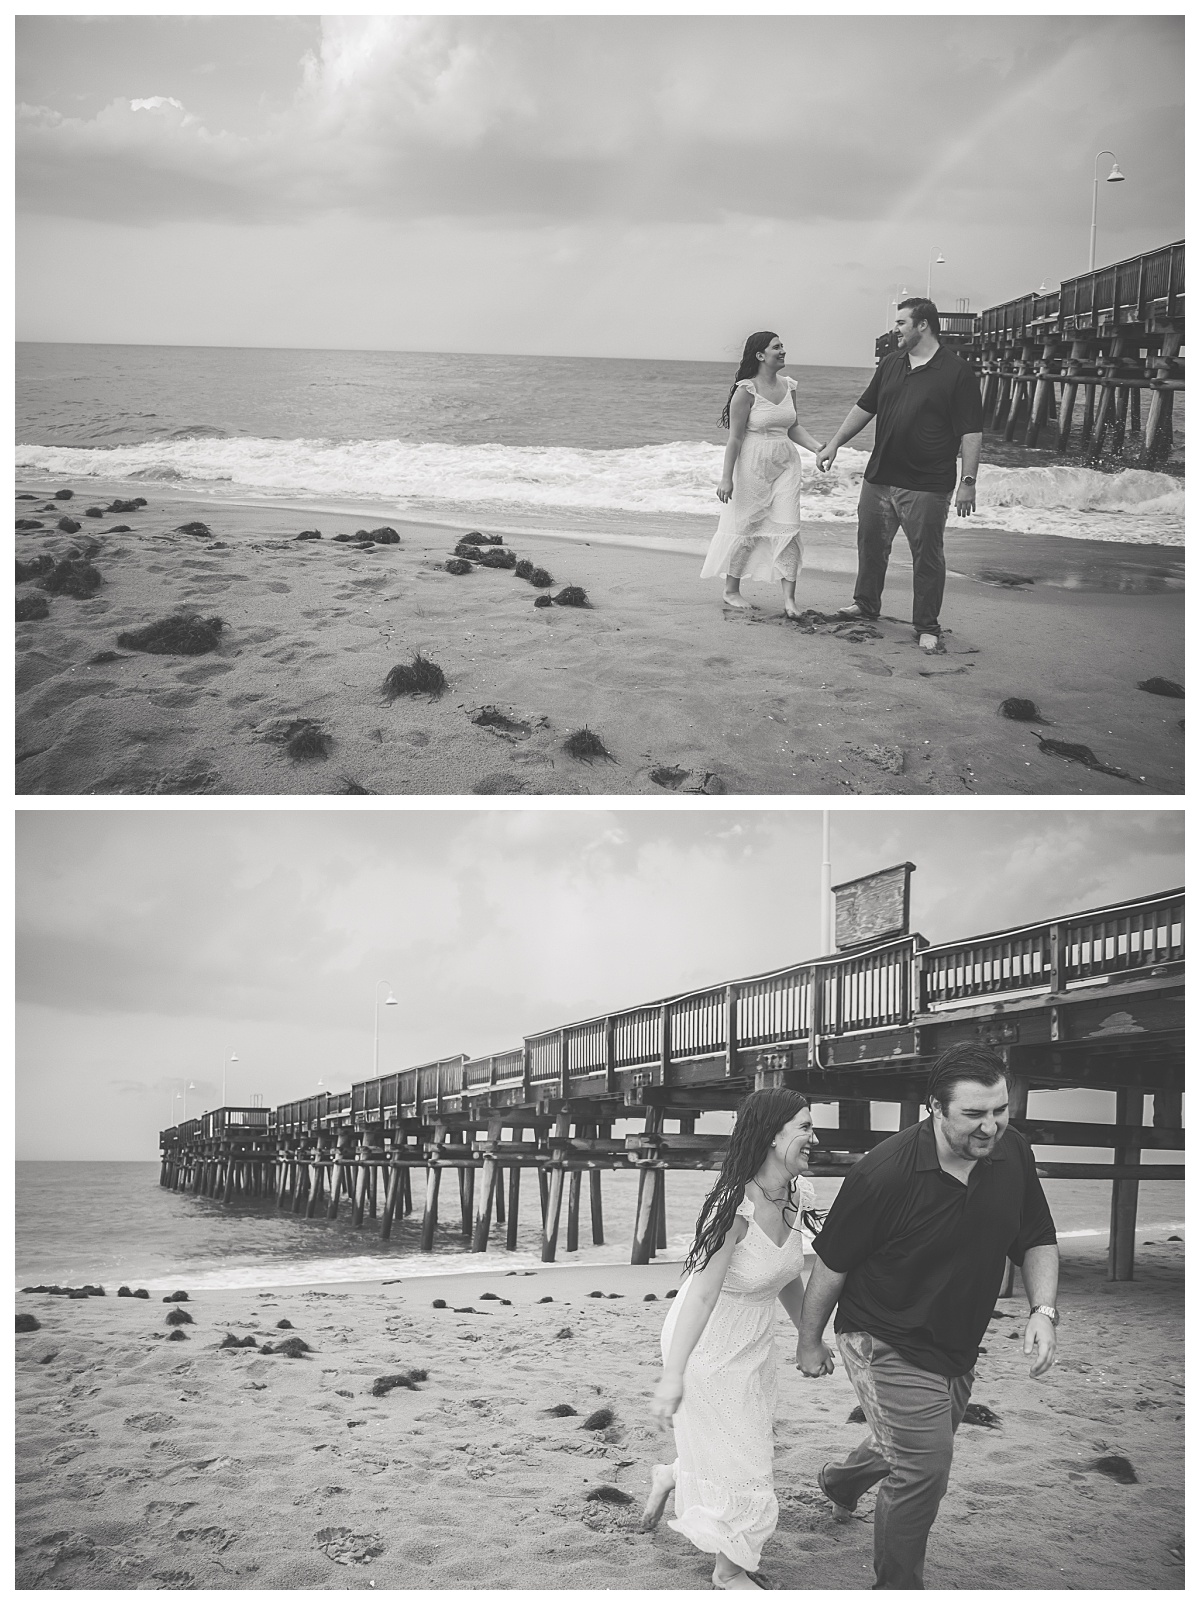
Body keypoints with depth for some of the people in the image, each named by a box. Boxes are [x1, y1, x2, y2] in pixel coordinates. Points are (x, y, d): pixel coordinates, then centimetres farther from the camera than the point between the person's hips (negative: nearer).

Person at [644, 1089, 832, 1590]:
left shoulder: (798, 1196, -7)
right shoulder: (735, 1207, -32)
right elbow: (703, 1292, -37)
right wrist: (673, 1373, -42)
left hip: (754, 1343, 8)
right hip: (708, 1345, -8)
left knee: (752, 1439, 20)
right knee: (732, 1459, 8)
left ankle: (671, 1477, 49)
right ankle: (728, 1571, 31)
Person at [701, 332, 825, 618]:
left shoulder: (788, 387, 8)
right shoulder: (746, 390, -11)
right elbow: (735, 437, -11)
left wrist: (819, 447, 1)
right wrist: (726, 478, -12)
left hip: (785, 464, 5)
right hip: (753, 465, -5)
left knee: (788, 528, -4)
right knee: (745, 528, 5)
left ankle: (789, 598, -4)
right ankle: (731, 591, 21)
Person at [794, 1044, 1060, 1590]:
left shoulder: (1012, 1152, -11)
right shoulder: (885, 1172, -27)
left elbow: (1037, 1241, 4)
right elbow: (831, 1264, -13)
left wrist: (1043, 1309, -14)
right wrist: (809, 1343, -3)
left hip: (958, 1349, 7)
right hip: (887, 1345, -7)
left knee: (919, 1446, 26)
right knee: (925, 1468, -12)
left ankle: (843, 1480, 58)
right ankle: (898, 1587, 12)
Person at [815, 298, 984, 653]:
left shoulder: (956, 372, -10)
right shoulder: (891, 365, 10)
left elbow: (971, 432, -11)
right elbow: (864, 408, 21)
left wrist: (968, 482, -16)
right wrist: (834, 444, 16)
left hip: (926, 486, -6)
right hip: (879, 477, 6)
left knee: (927, 555, 0)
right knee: (871, 543, 17)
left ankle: (927, 627, 10)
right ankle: (866, 603, 37)